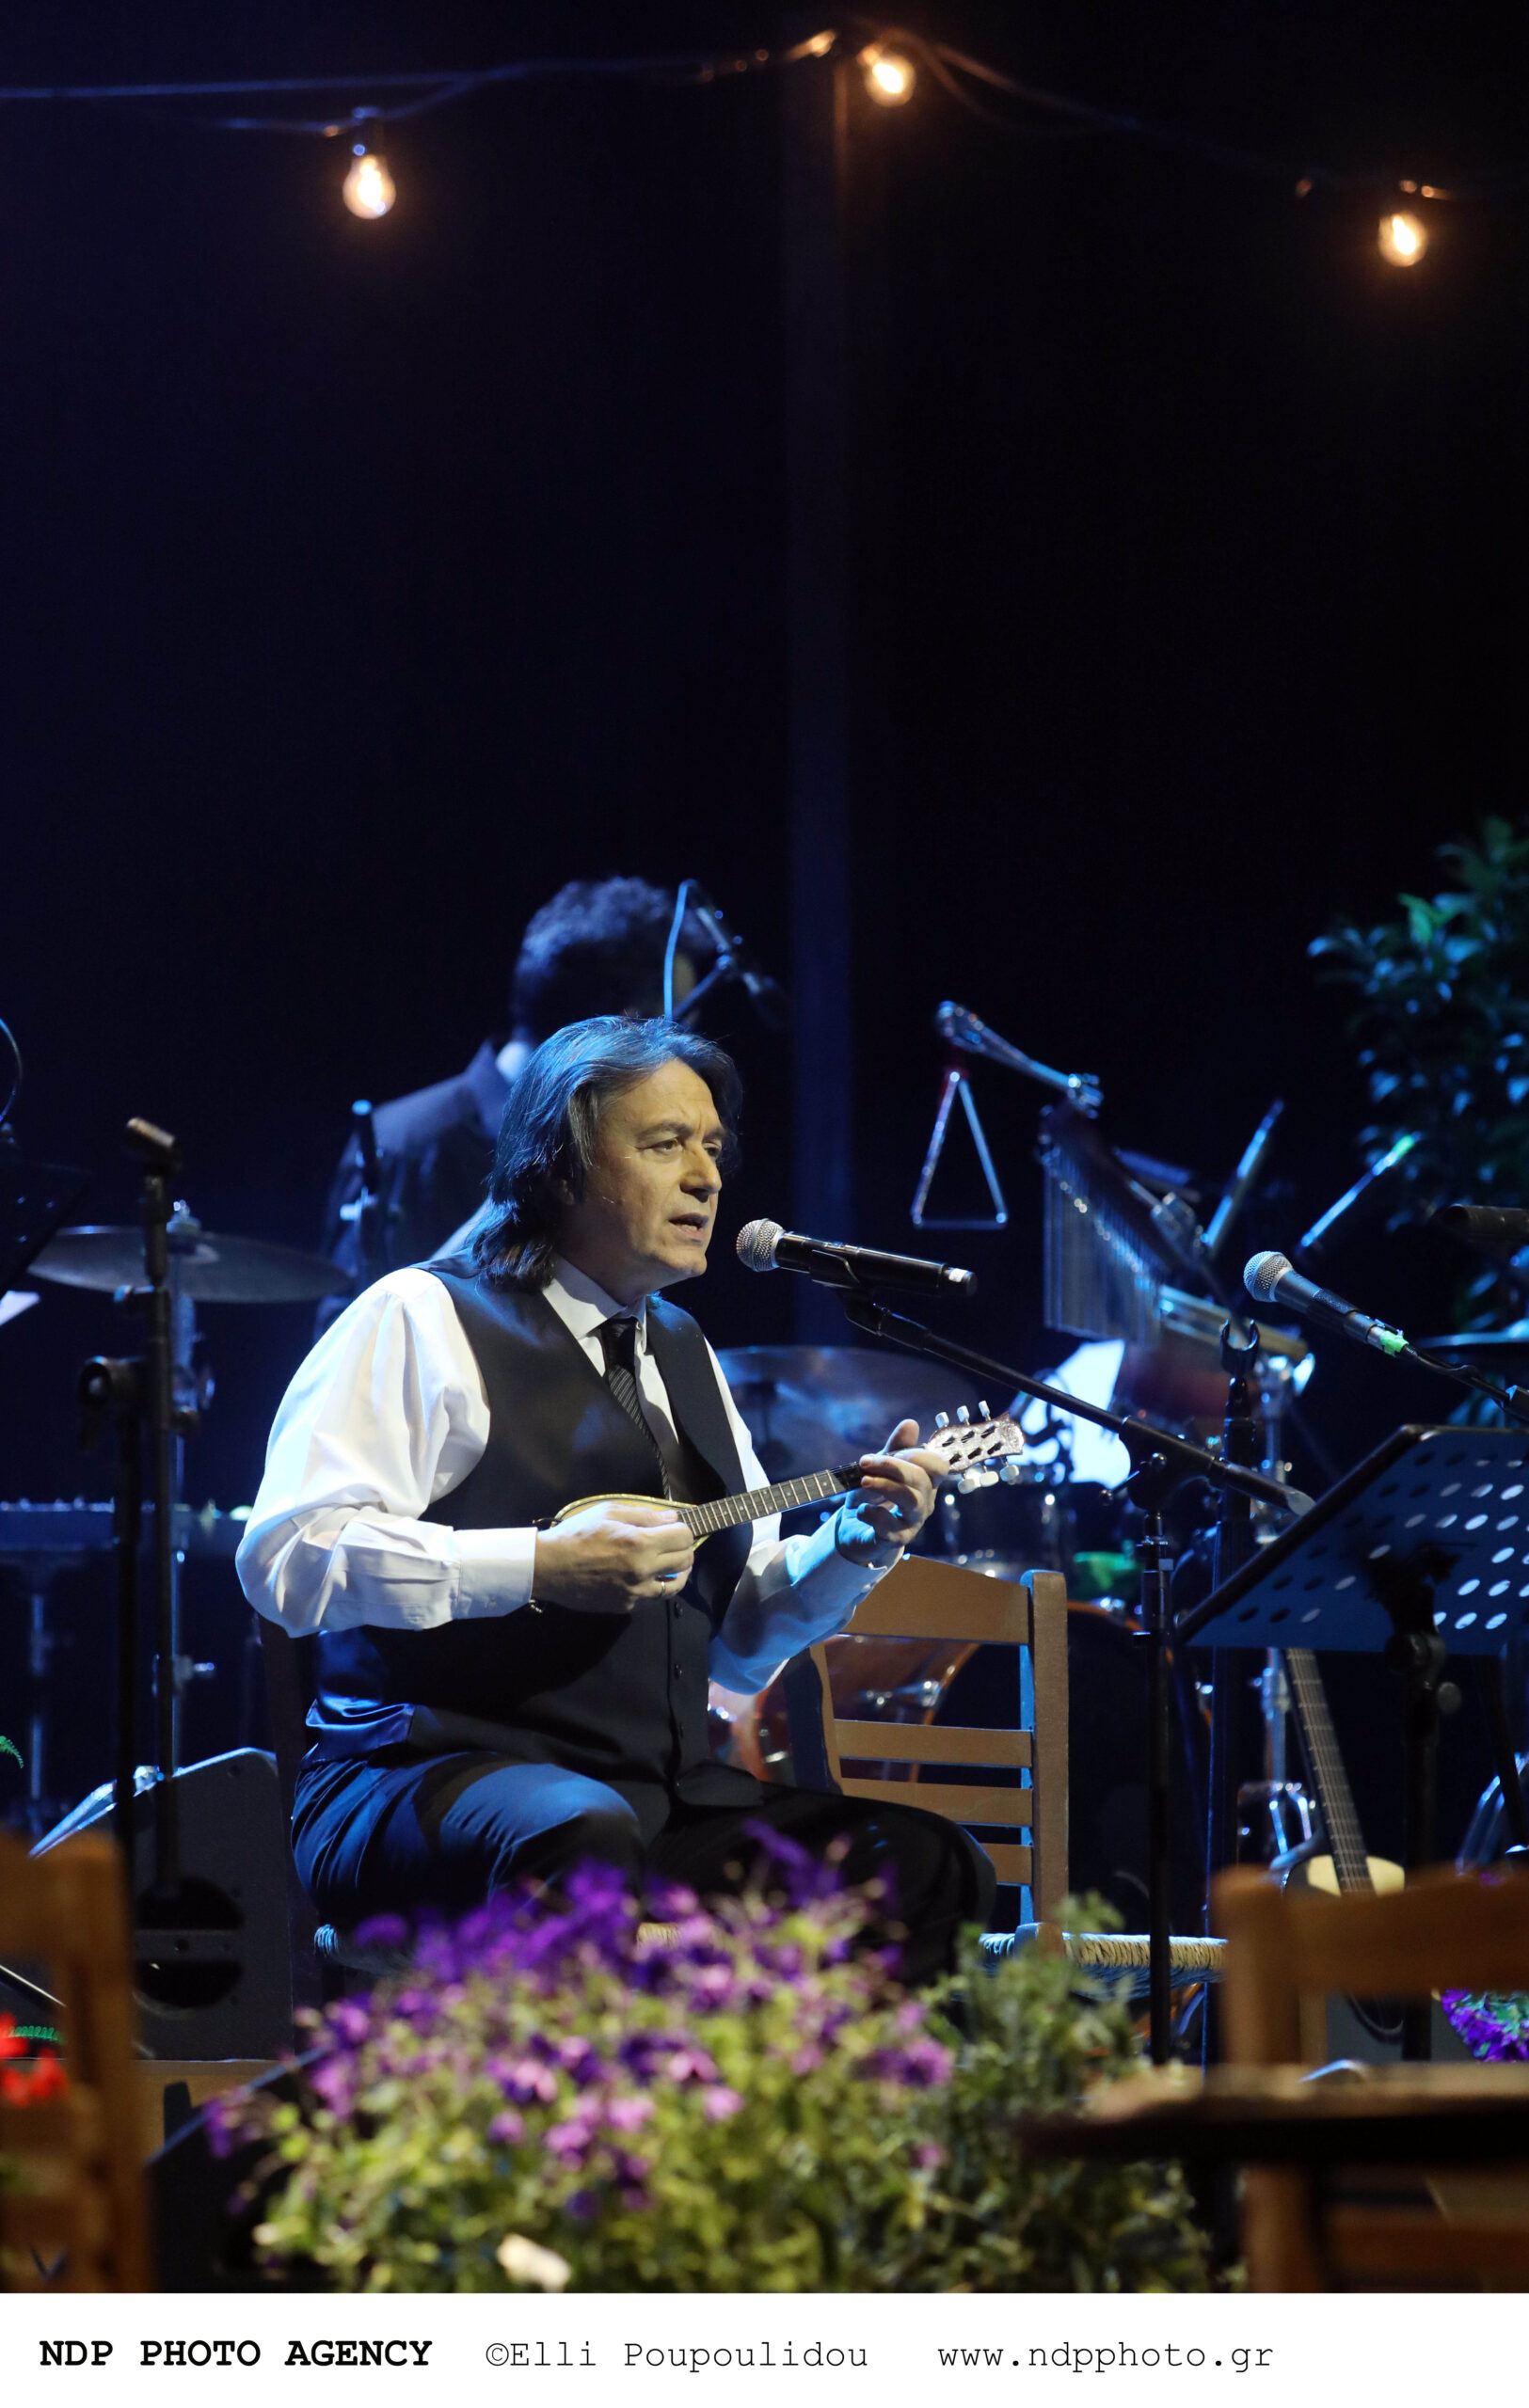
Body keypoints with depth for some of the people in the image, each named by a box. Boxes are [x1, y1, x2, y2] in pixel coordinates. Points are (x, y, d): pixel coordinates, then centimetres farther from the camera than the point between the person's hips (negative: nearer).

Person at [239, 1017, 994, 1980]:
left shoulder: (683, 1353, 23)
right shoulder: (425, 1320, -1)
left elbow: (740, 1642, 25)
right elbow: (287, 1556, -15)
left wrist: (860, 1539, 5)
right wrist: (543, 1569, -19)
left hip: (665, 1794, 7)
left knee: (929, 1863, -14)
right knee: (583, 1838, -40)